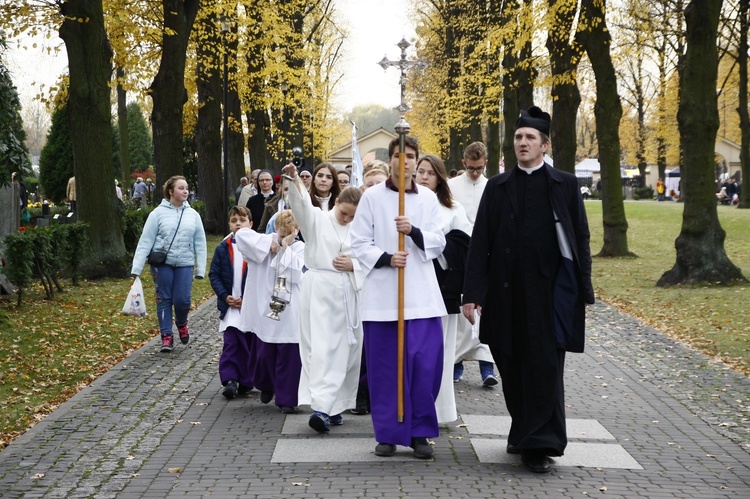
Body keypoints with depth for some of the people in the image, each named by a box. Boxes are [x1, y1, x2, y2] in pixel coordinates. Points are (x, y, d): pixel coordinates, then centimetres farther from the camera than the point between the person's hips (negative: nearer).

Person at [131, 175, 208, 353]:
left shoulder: (193, 214, 5)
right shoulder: (158, 213, -4)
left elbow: (200, 243, 6)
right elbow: (145, 242, -6)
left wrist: (201, 269, 1)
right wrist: (136, 268, -10)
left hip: (185, 264, 2)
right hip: (162, 263, -2)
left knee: (182, 300, -3)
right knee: (164, 299, 4)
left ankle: (181, 323, 28)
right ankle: (167, 336, 14)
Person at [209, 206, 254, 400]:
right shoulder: (223, 249, 3)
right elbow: (214, 275, 5)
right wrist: (225, 296, -8)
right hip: (230, 305, 1)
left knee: (251, 344, 7)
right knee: (231, 342, -8)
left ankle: (246, 381, 18)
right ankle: (230, 380, -9)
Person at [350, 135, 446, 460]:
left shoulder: (428, 199, 9)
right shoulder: (372, 197, 2)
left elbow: (438, 242, 6)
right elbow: (359, 243, 1)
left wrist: (414, 231, -12)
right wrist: (386, 258, -15)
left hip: (421, 295, 2)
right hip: (382, 293, -1)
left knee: (425, 364, -3)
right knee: (384, 366, 1)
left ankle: (420, 433, 10)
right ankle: (387, 433, 13)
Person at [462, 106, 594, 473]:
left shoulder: (565, 185, 3)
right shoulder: (497, 188, 7)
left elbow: (580, 239, 3)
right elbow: (479, 243, 4)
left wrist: (584, 290, -2)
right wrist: (473, 293, -3)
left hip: (549, 292, -2)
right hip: (507, 292, 3)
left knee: (545, 367, -3)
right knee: (512, 369, 10)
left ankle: (538, 444, 0)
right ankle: (524, 433, 26)